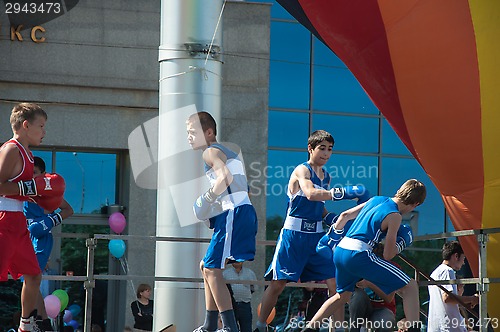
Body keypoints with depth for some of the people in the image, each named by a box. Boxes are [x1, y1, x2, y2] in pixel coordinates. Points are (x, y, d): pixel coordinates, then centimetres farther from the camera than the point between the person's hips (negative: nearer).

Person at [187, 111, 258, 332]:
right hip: (243, 213, 10)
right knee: (207, 267, 18)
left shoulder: (211, 152, -6)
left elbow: (225, 177, -25)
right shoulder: (228, 152, 25)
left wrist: (207, 199, -15)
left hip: (234, 215, -10)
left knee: (212, 270, -11)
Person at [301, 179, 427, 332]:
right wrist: (400, 244, 17)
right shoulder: (394, 216, -6)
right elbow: (387, 255, -3)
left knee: (342, 296, 34)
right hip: (358, 255, -8)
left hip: (339, 251, 8)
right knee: (410, 286, -5)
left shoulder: (376, 200, 16)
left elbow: (345, 215, 28)